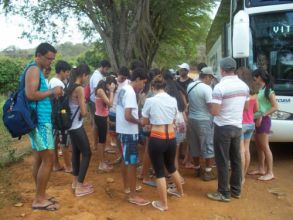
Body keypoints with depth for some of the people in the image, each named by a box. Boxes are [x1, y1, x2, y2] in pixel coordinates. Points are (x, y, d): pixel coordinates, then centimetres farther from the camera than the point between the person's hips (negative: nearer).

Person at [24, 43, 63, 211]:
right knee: (48, 159, -6)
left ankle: (40, 195, 23)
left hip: (40, 120, 10)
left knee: (39, 159, 13)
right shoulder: (34, 70, -13)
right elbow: (31, 94, -24)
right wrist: (52, 91, -14)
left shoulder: (37, 71, 17)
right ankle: (39, 199, 4)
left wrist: (52, 93, 4)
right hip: (40, 120, -10)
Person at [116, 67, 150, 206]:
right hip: (129, 132, -10)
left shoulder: (123, 89, 9)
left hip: (122, 130, 10)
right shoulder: (130, 92, -21)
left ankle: (126, 186, 36)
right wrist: (140, 122, -12)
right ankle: (133, 195, 7)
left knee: (125, 160, 21)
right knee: (132, 163, -2)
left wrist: (136, 119, 12)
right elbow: (128, 116, -28)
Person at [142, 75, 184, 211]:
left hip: (157, 139, -5)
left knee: (159, 171, 8)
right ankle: (179, 191, 48)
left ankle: (163, 204, 20)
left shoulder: (150, 101, -11)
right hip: (171, 138, 5)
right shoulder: (173, 100, 2)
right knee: (171, 166, 27)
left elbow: (144, 122, 0)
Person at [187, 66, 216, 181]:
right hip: (204, 120, -7)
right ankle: (208, 172, 12)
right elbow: (212, 107, -17)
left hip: (191, 119, 7)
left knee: (194, 146, 16)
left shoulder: (190, 86, 5)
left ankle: (197, 169, 29)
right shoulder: (206, 88, -18)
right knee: (208, 146, 6)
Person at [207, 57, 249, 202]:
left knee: (222, 162, 3)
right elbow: (246, 107, 15)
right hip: (237, 127, 7)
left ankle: (224, 193, 12)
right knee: (236, 160, 15)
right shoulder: (244, 86, 4)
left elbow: (214, 112, -21)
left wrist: (214, 105, -1)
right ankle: (236, 190, 27)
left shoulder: (220, 87, -18)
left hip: (223, 128, -7)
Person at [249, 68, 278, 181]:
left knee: (265, 147, -3)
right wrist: (258, 116, 0)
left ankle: (270, 173, 5)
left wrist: (262, 115, -18)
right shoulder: (259, 90, 10)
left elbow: (275, 107, -14)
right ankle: (261, 169, 25)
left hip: (264, 120, -8)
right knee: (259, 146, 14)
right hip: (258, 120, 8)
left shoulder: (268, 90, -12)